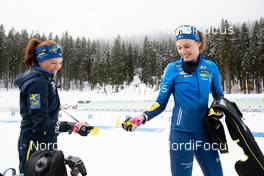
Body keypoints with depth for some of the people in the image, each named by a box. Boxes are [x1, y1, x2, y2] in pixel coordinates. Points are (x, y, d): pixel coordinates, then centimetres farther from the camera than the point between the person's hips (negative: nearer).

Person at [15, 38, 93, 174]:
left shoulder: (45, 80, 8)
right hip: (36, 147, -9)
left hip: (45, 143, 9)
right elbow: (40, 122, -26)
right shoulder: (37, 83, -22)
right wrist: (73, 127, -33)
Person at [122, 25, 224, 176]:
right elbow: (161, 103, -5)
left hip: (204, 132, 4)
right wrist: (142, 118, -21)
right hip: (181, 133, -3)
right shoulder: (173, 68, -6)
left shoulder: (210, 67, 2)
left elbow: (219, 95, 16)